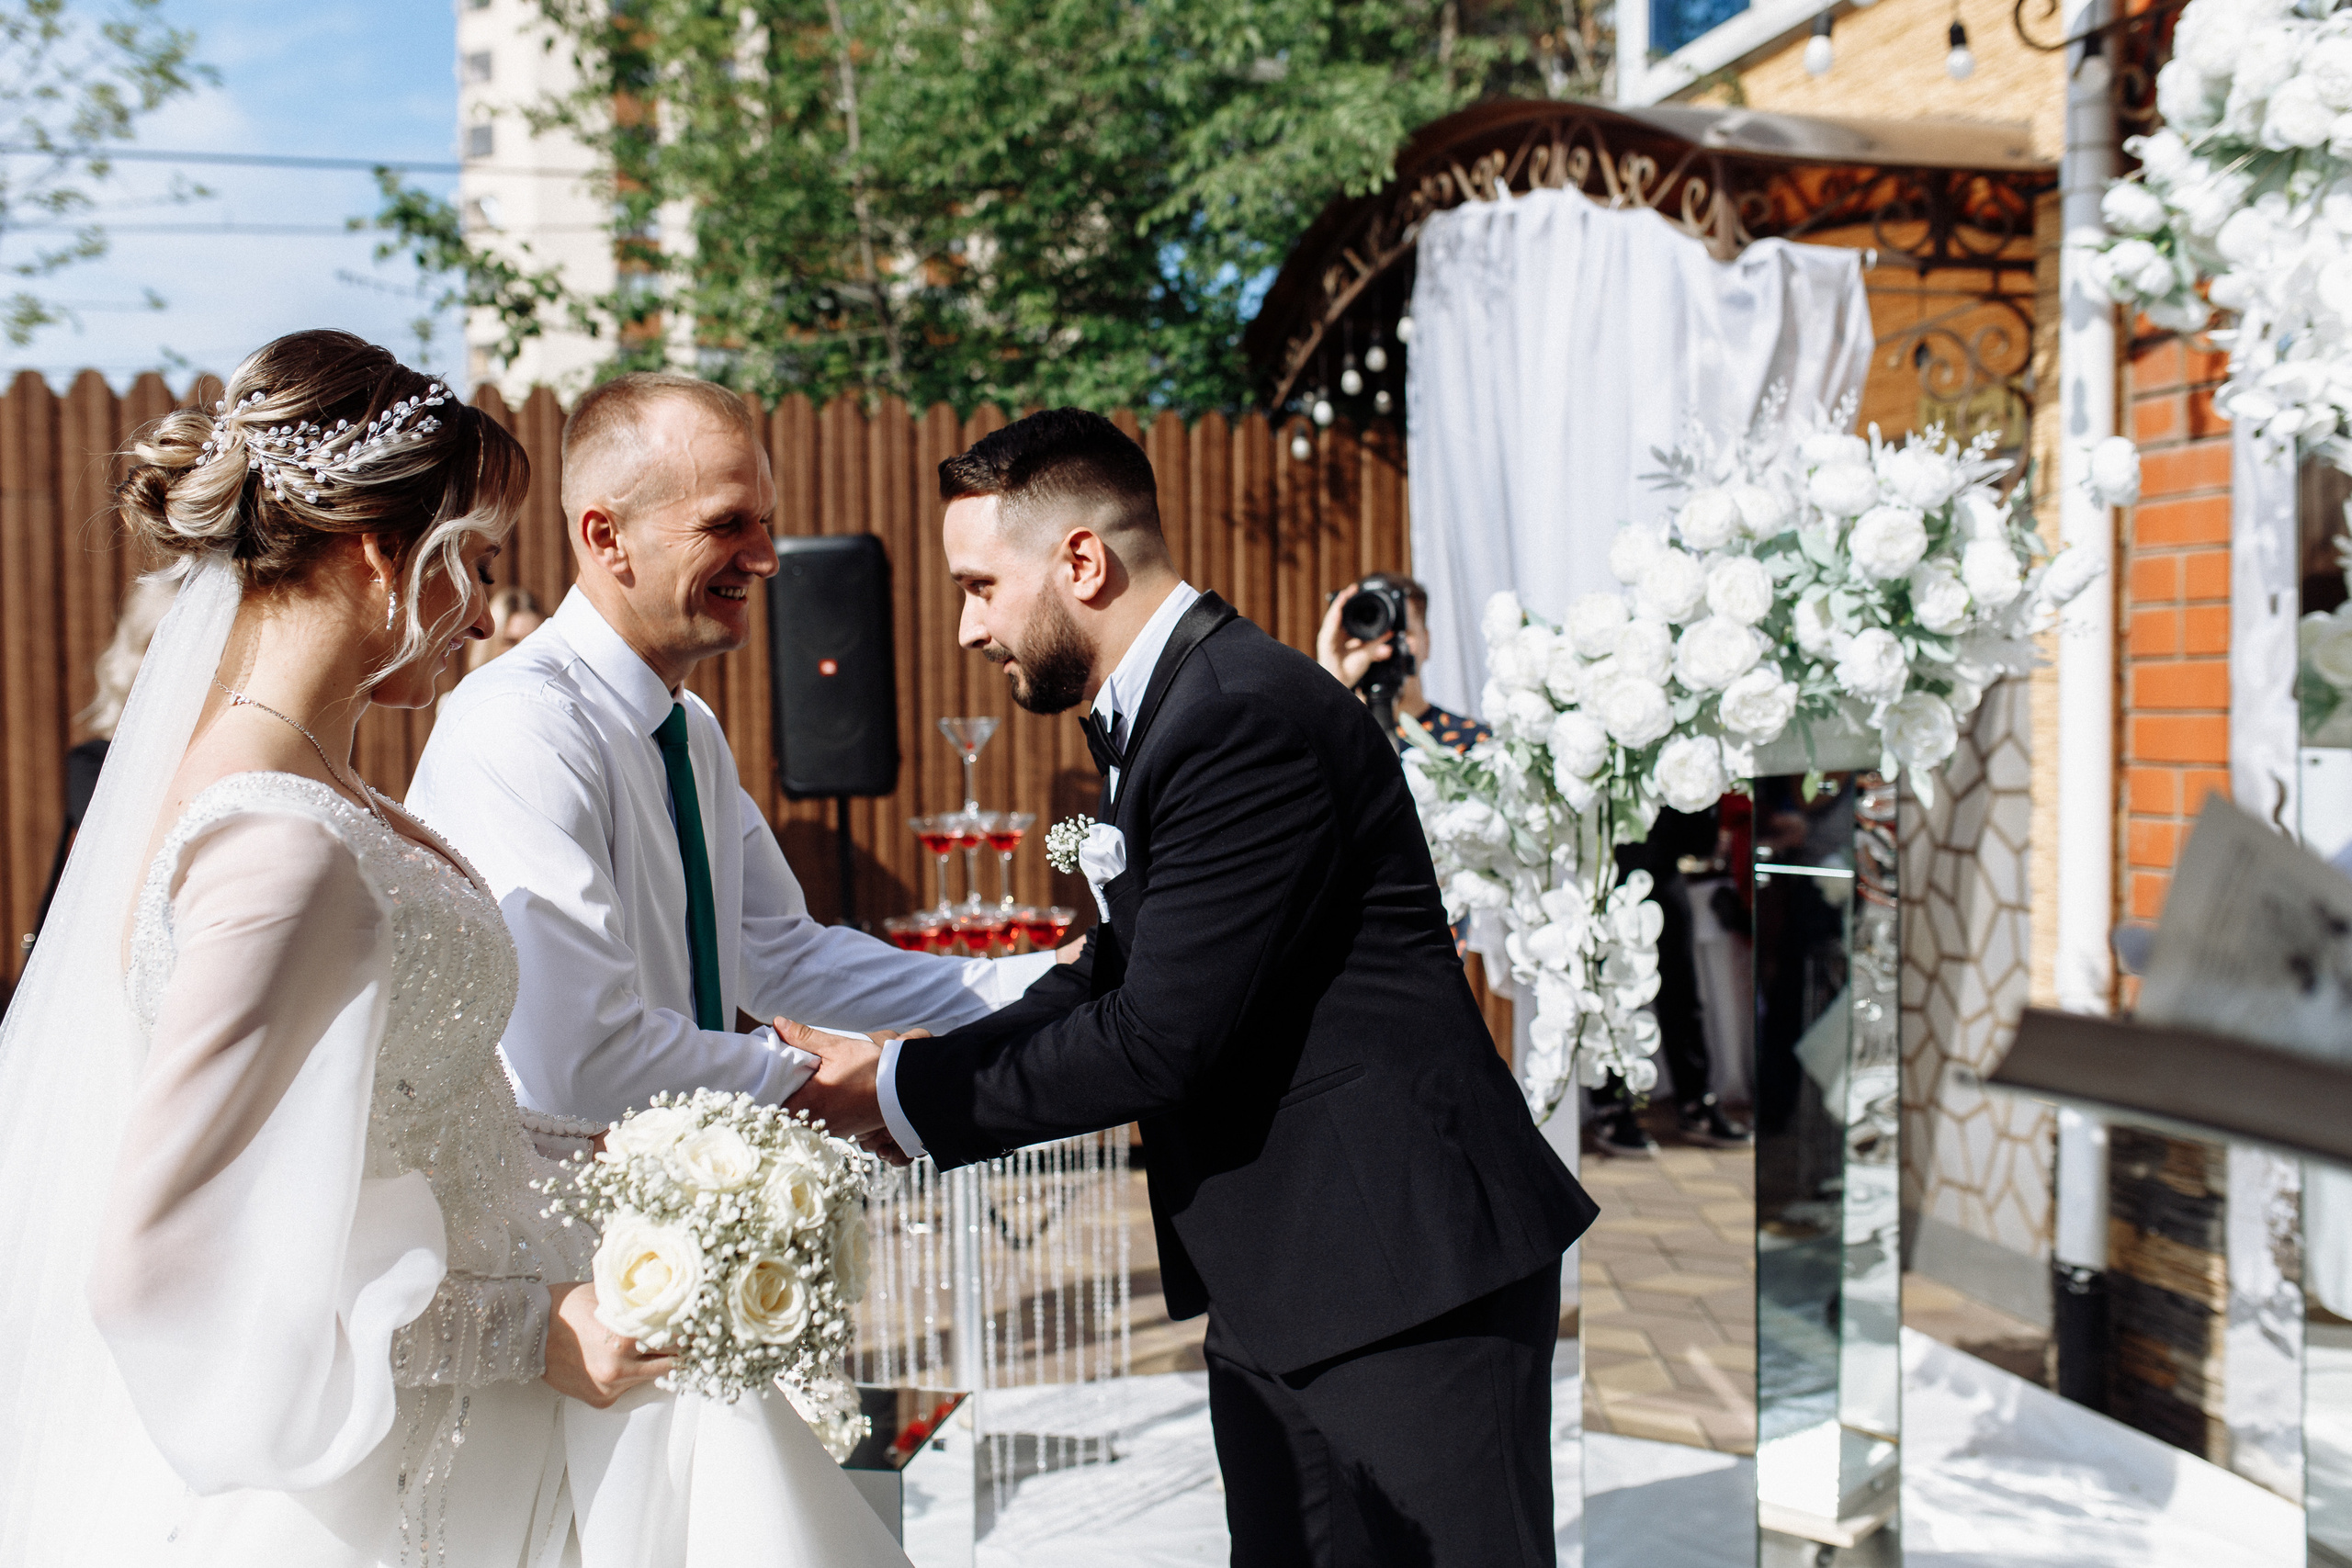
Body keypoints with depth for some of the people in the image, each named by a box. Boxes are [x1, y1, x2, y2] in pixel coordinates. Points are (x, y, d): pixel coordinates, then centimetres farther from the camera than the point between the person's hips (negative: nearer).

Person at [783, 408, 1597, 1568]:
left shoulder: (1249, 716, -21)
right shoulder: (1148, 712, 11)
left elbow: (1159, 1037, -23)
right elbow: (1116, 971, 12)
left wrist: (903, 1093, -13)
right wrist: (905, 1076, 1)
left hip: (1407, 1274, -10)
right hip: (1273, 1279, 10)